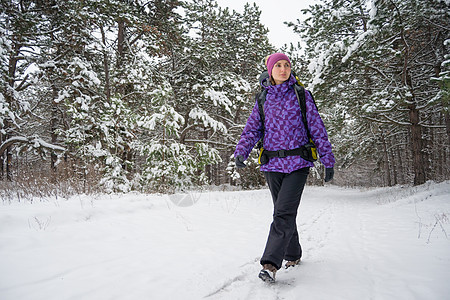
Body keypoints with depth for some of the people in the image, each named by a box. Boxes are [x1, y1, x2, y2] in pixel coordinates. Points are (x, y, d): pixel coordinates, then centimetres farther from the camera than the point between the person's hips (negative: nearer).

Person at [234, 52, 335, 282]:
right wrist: (241, 152, -13)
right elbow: (252, 129, 5)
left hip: (298, 164, -3)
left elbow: (317, 128, 3)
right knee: (283, 212, 13)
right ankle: (293, 254, 30)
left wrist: (328, 160, 1)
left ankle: (270, 263, -11)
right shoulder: (263, 99, 10)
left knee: (284, 213, -13)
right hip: (272, 165, 3)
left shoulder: (301, 96, 2)